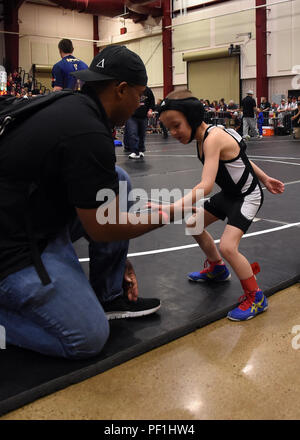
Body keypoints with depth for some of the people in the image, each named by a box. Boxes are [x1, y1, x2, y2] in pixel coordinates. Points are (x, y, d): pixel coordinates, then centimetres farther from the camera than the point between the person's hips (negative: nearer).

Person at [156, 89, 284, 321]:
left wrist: (172, 209, -55)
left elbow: (206, 186, -44)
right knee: (194, 225, 16)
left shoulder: (213, 138, -32)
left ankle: (256, 298, 0)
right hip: (229, 193, 10)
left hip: (247, 196, -10)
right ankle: (217, 268, 39)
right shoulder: (203, 137, -3)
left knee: (227, 246, -21)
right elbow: (238, 156, 10)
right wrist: (264, 178, 17)